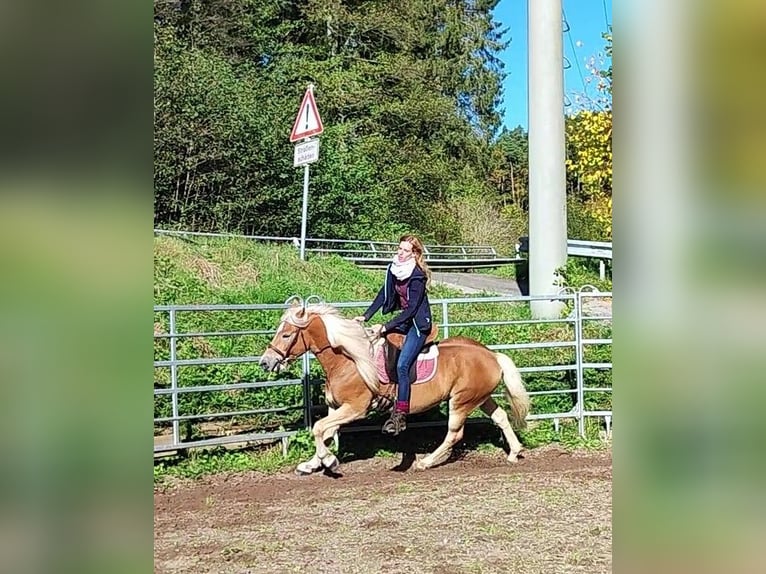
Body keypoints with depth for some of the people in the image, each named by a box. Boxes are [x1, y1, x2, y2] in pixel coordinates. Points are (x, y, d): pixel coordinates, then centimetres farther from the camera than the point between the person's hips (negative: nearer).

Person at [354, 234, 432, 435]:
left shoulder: (417, 276, -22)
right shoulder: (393, 268, 0)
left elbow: (411, 309, -23)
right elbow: (384, 294, 7)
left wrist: (386, 327, -25)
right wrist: (365, 316, -1)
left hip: (418, 324, -9)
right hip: (403, 320, 9)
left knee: (401, 365, -20)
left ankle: (400, 416, -19)